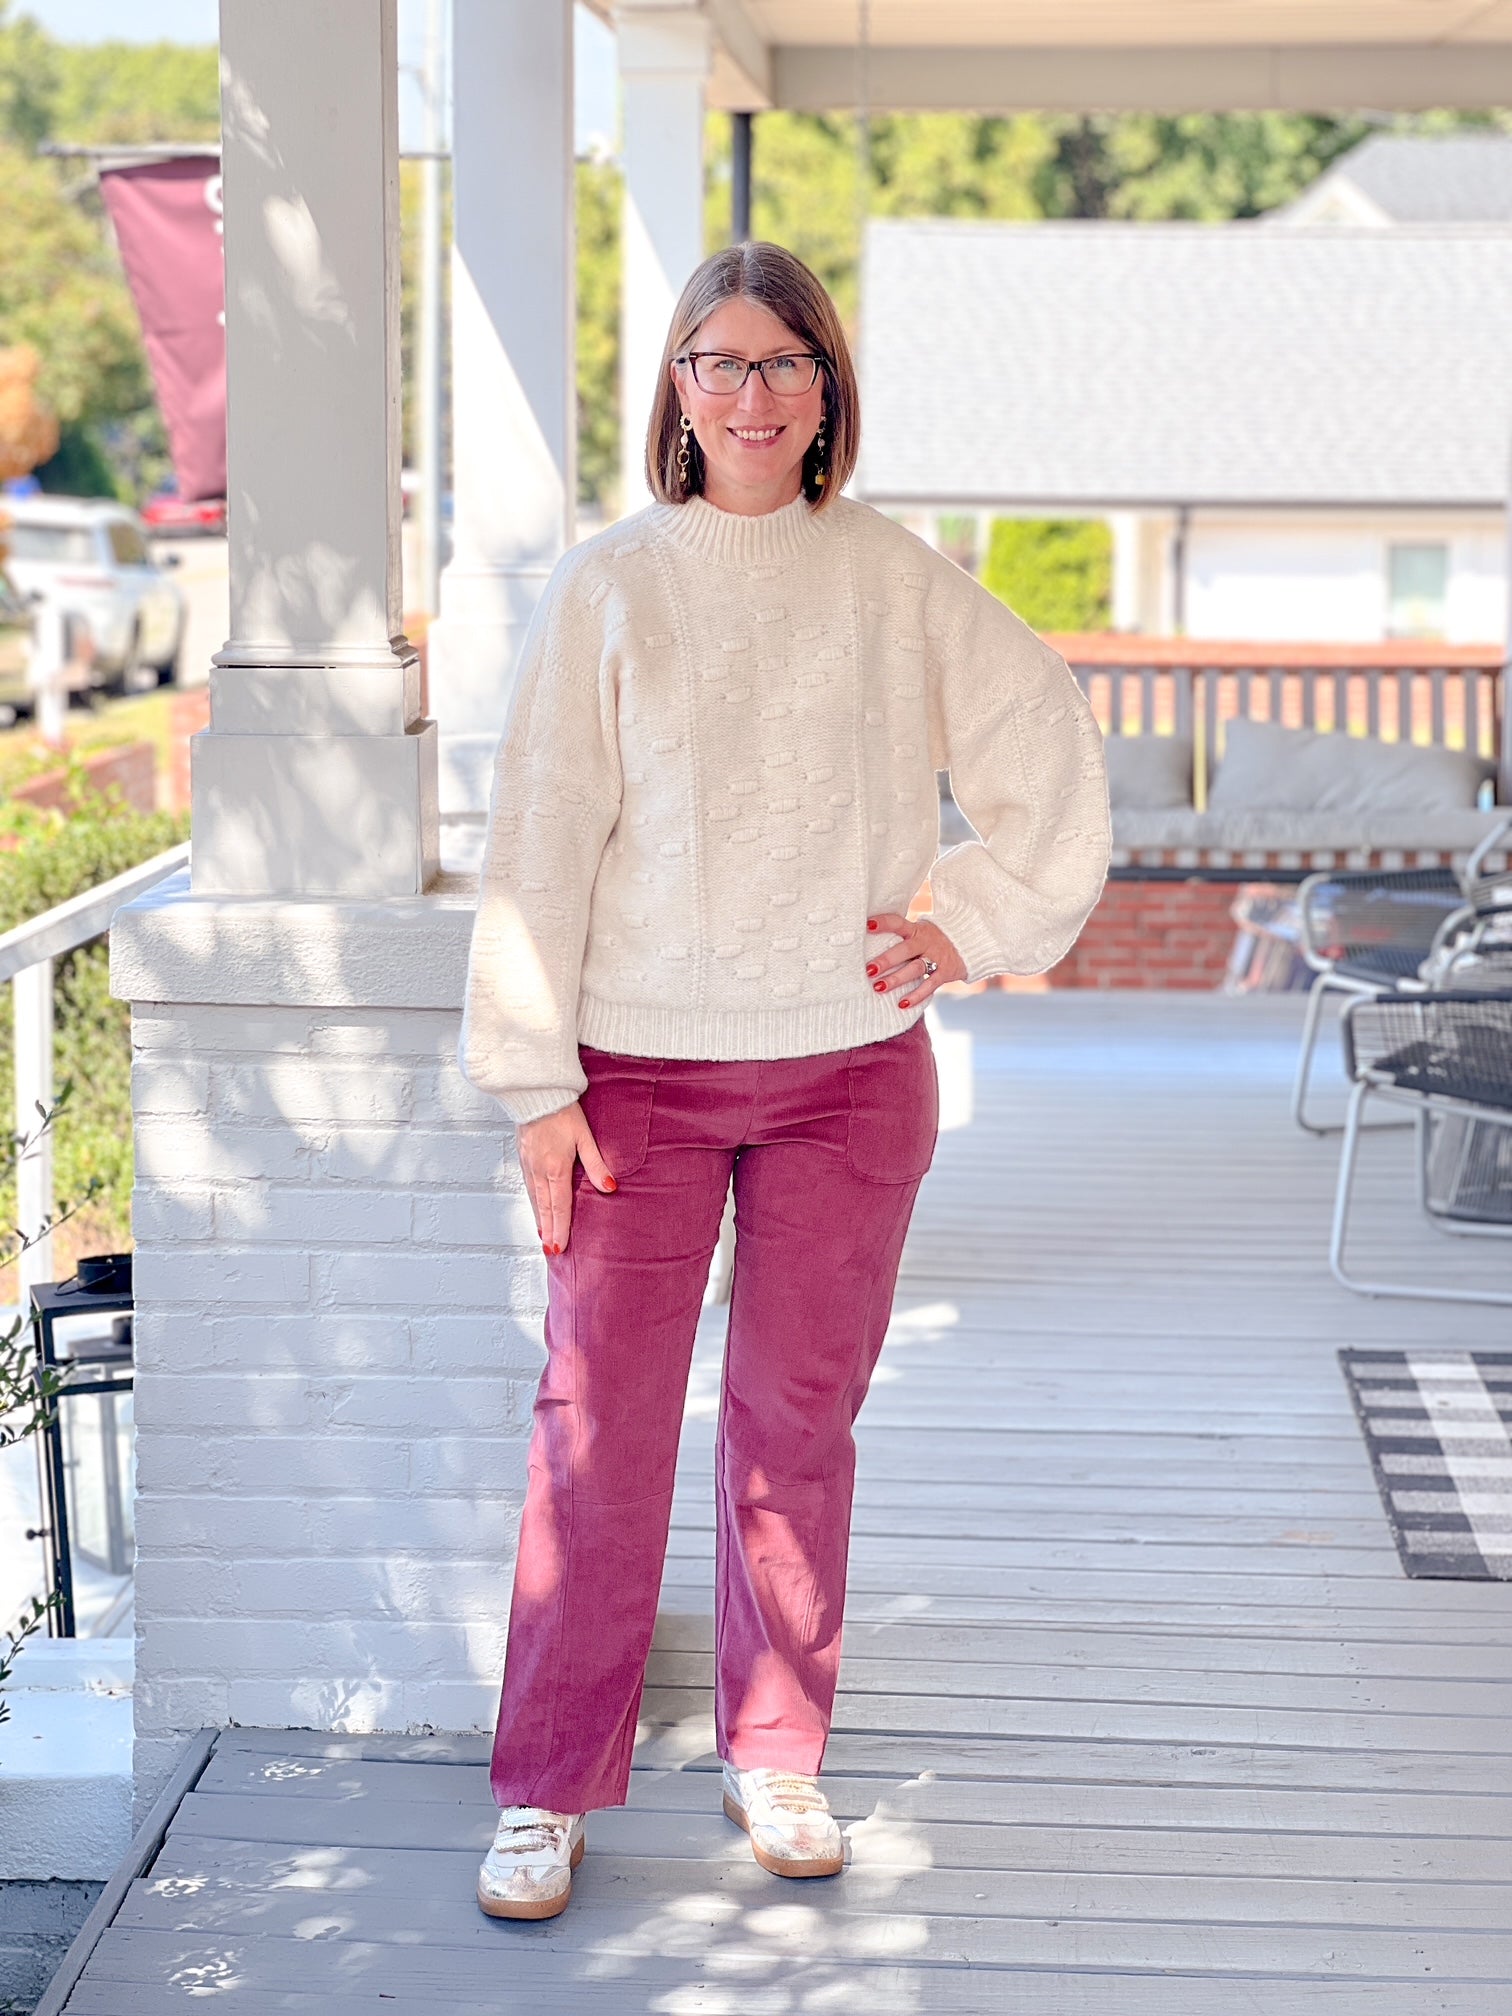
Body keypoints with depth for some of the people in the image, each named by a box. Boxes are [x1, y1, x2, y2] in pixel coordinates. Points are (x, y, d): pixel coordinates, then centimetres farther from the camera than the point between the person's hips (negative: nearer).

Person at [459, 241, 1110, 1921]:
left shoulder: (896, 581, 4)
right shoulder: (606, 588, 0)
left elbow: (1046, 742, 13)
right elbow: (538, 846, -2)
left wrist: (974, 919, 4)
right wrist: (536, 1083, -7)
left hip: (848, 1070, 2)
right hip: (640, 1069, -1)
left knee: (797, 1419, 9)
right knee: (597, 1424, -3)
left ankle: (777, 1758, 23)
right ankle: (548, 1793, 8)